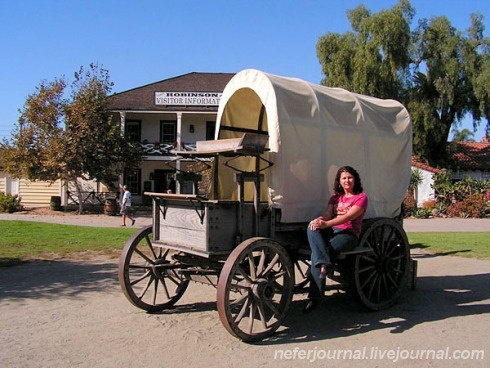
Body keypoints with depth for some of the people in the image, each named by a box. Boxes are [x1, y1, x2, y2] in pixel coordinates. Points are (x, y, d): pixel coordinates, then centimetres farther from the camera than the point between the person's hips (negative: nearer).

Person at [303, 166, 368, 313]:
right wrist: (319, 220, -18)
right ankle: (324, 263, -46)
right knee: (312, 228, -28)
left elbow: (348, 216, -12)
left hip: (348, 234, -5)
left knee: (317, 252, -27)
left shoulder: (361, 197, 4)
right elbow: (327, 215, 9)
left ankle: (315, 296, -24)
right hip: (332, 231, 5)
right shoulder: (335, 197, 24)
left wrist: (326, 224, -27)